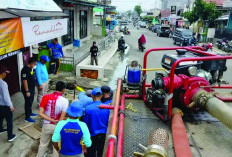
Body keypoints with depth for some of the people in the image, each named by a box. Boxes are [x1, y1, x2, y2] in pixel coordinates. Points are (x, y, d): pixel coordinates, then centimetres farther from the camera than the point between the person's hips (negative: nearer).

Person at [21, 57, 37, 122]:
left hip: (32, 89, 9)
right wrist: (27, 91, -23)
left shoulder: (31, 68, 6)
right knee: (28, 103, -1)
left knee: (31, 101, 22)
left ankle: (30, 112, 40)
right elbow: (24, 81, -24)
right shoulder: (25, 70, -23)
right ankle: (27, 118, 9)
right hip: (28, 90, -9)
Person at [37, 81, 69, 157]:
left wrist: (52, 120, -13)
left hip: (46, 125, 3)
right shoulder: (64, 101, -20)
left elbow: (40, 113, -12)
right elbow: (62, 119, -21)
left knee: (43, 144, 26)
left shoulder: (46, 97, -10)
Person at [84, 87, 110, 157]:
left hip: (92, 135, -2)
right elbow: (108, 122, -2)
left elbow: (85, 123, -9)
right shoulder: (107, 108, -12)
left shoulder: (88, 108, -19)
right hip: (103, 134, 2)